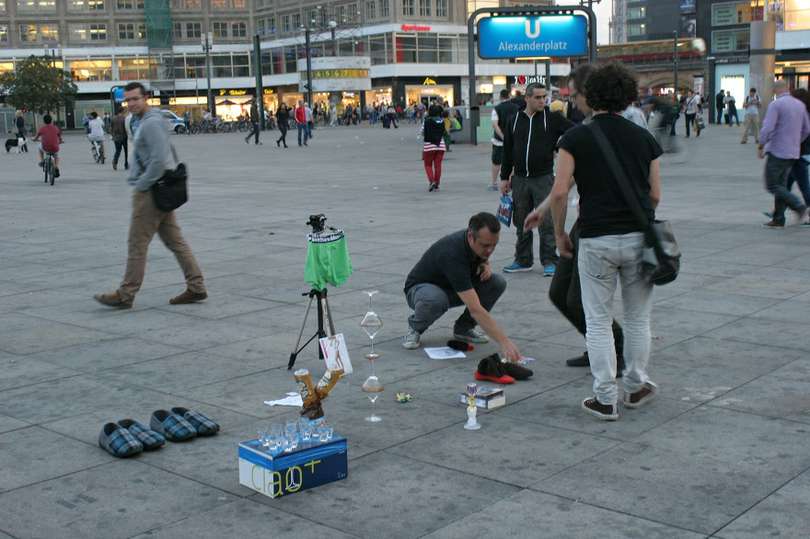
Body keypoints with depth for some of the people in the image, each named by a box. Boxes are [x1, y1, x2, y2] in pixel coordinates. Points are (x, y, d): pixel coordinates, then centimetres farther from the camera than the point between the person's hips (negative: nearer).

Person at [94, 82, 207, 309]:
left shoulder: (151, 123, -16)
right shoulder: (146, 121, 17)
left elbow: (159, 160, -25)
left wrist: (140, 186, -17)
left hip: (150, 192, -10)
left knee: (137, 244, -3)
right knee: (175, 241, 9)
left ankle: (126, 295, 5)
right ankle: (196, 287, 10)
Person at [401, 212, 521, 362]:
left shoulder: (480, 243, -16)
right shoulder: (453, 254, -39)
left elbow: (481, 259, 13)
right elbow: (475, 309, -45)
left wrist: (486, 265, -14)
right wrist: (504, 342, -50)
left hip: (453, 288, 7)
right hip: (421, 288, -7)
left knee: (497, 283, -16)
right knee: (435, 299, -44)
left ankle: (463, 327, 2)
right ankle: (415, 327, -9)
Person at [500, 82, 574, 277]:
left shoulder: (552, 118, -1)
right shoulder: (514, 121, 7)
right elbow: (507, 151, 12)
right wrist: (505, 177, 12)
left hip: (543, 179, -3)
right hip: (520, 179, 3)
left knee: (547, 222, -3)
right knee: (521, 223, 11)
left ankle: (549, 262, 6)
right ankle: (523, 260, 22)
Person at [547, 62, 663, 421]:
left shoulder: (576, 138, -4)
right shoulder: (644, 138, 4)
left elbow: (559, 192, -10)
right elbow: (655, 195, 8)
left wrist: (559, 234, 3)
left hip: (596, 240, -2)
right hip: (638, 237, 3)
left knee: (598, 321, 7)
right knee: (638, 318, 17)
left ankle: (606, 399, 9)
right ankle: (636, 387, 29)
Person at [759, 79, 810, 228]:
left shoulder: (775, 105, -12)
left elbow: (767, 128, -20)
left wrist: (761, 146, -7)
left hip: (777, 151, -7)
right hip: (793, 153, 7)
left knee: (772, 186, -2)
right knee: (781, 185, 13)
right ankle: (778, 219, 12)